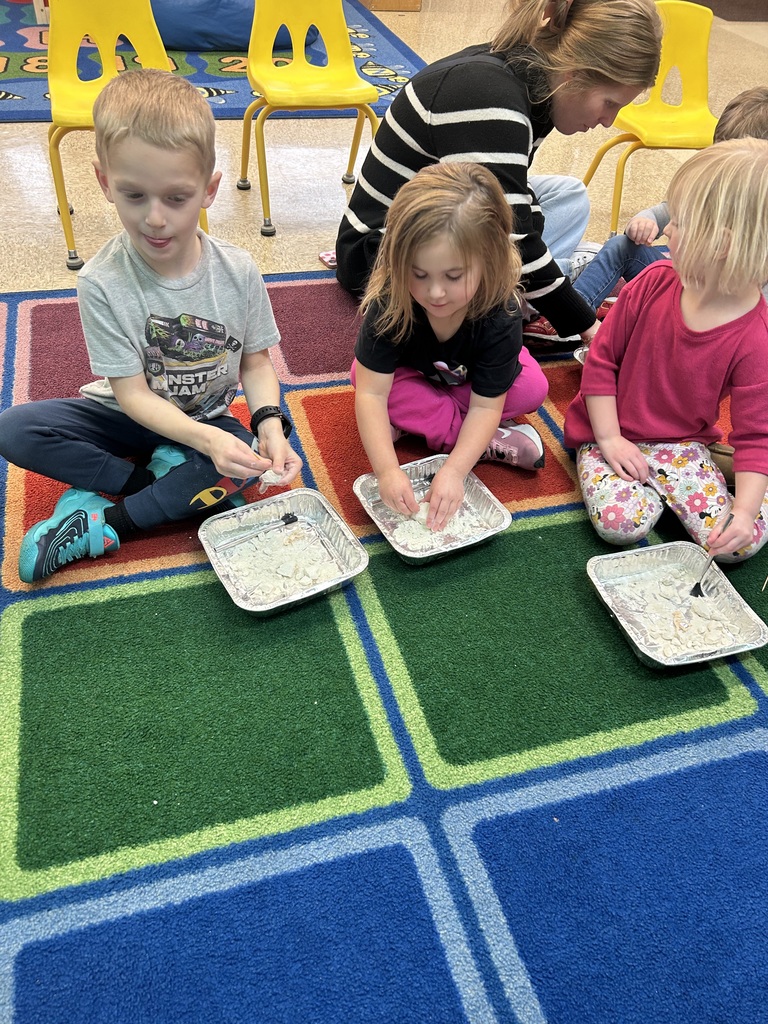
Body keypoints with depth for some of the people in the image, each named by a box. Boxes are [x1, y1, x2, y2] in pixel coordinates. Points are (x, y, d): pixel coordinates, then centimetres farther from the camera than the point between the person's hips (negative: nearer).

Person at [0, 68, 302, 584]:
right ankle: (182, 490, -15)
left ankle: (104, 525, -17)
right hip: (131, 419, 0)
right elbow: (133, 394, -20)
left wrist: (269, 425, -26)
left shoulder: (238, 272, -15)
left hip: (210, 421, 1)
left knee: (250, 456, -32)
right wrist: (206, 440, -36)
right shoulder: (103, 283, -20)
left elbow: (256, 362, -5)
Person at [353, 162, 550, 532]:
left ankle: (412, 419, -17)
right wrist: (387, 469, -48)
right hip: (411, 374, 1)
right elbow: (371, 393, -37)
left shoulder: (500, 314, -36)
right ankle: (491, 441, -23)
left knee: (532, 389, -26)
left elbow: (485, 405, -32)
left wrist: (453, 470, -45)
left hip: (470, 381, 0)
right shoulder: (388, 303, -36)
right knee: (363, 374, -33)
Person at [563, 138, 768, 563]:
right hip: (612, 435, 1)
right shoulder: (652, 284, -11)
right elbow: (600, 360, -3)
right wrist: (608, 438, -9)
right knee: (620, 521, -25)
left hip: (682, 443, -1)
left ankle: (661, 486, 9)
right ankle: (654, 489, 7)